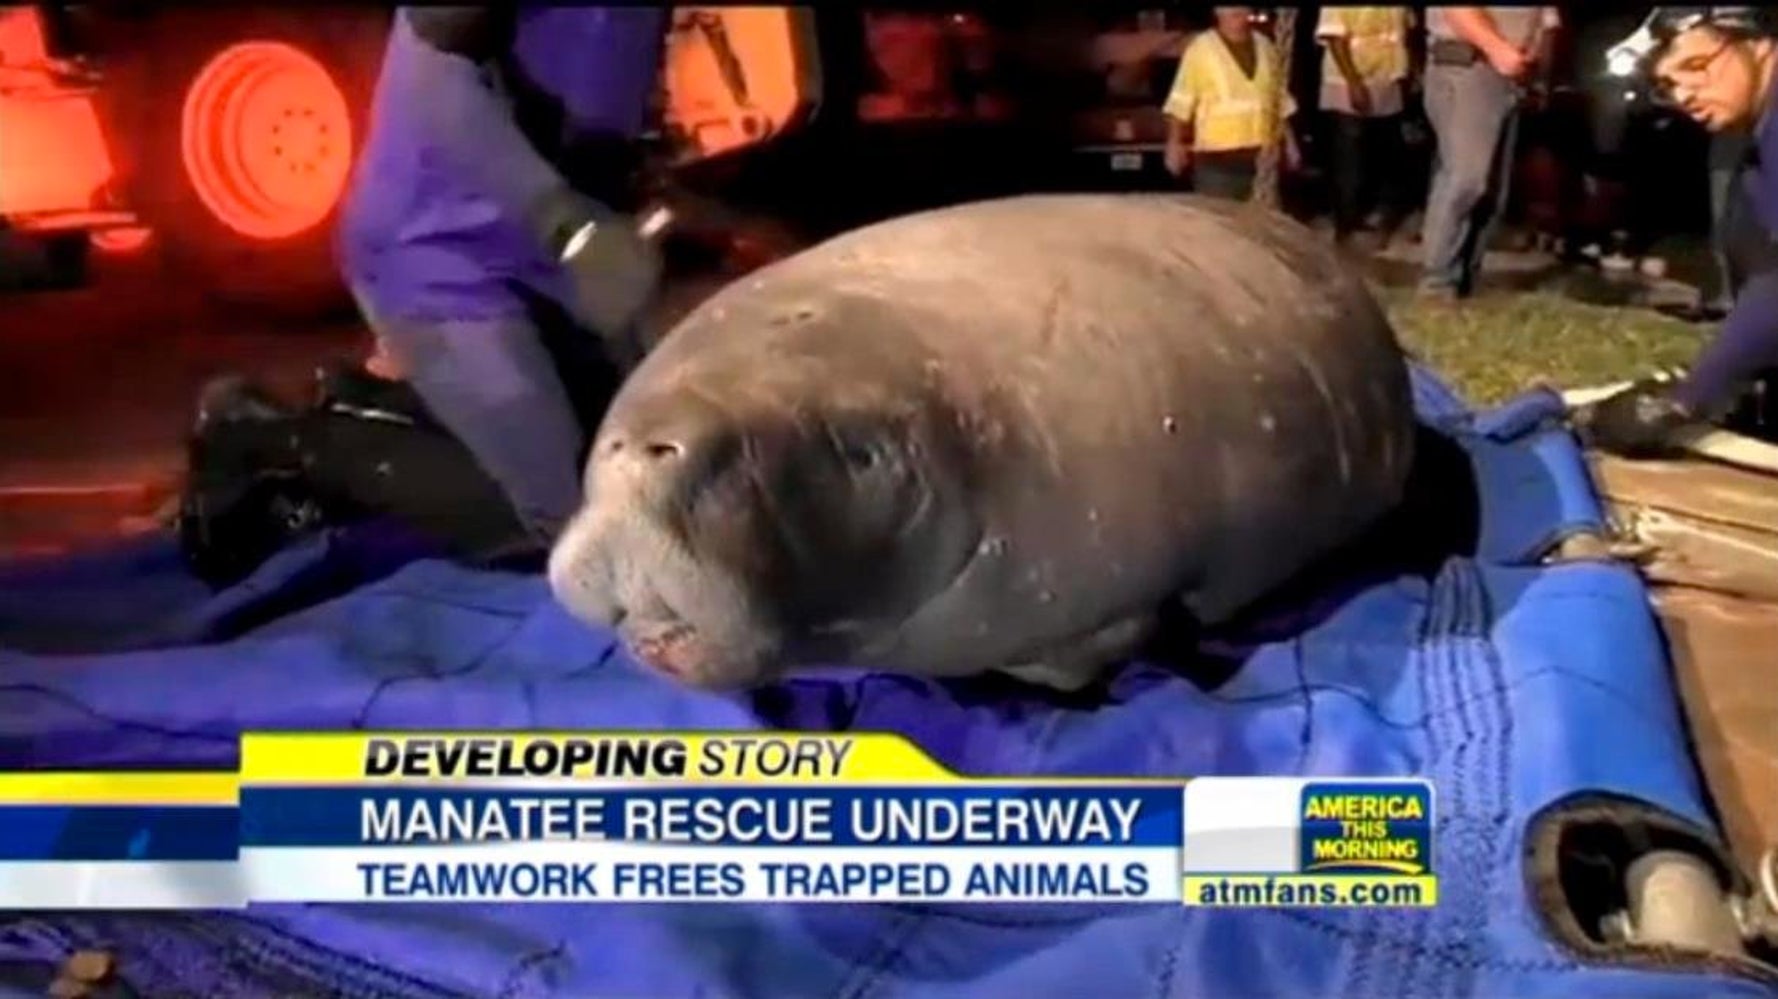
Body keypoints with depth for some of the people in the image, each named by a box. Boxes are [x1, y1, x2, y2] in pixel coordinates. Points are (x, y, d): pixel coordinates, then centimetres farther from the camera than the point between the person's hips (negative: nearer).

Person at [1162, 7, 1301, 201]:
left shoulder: (1264, 46, 12)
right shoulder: (1201, 49, -3)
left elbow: (1280, 100, 18)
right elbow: (1180, 104, -4)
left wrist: (1289, 142, 16)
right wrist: (1175, 144, -12)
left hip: (1262, 159, 5)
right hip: (1218, 160, -5)